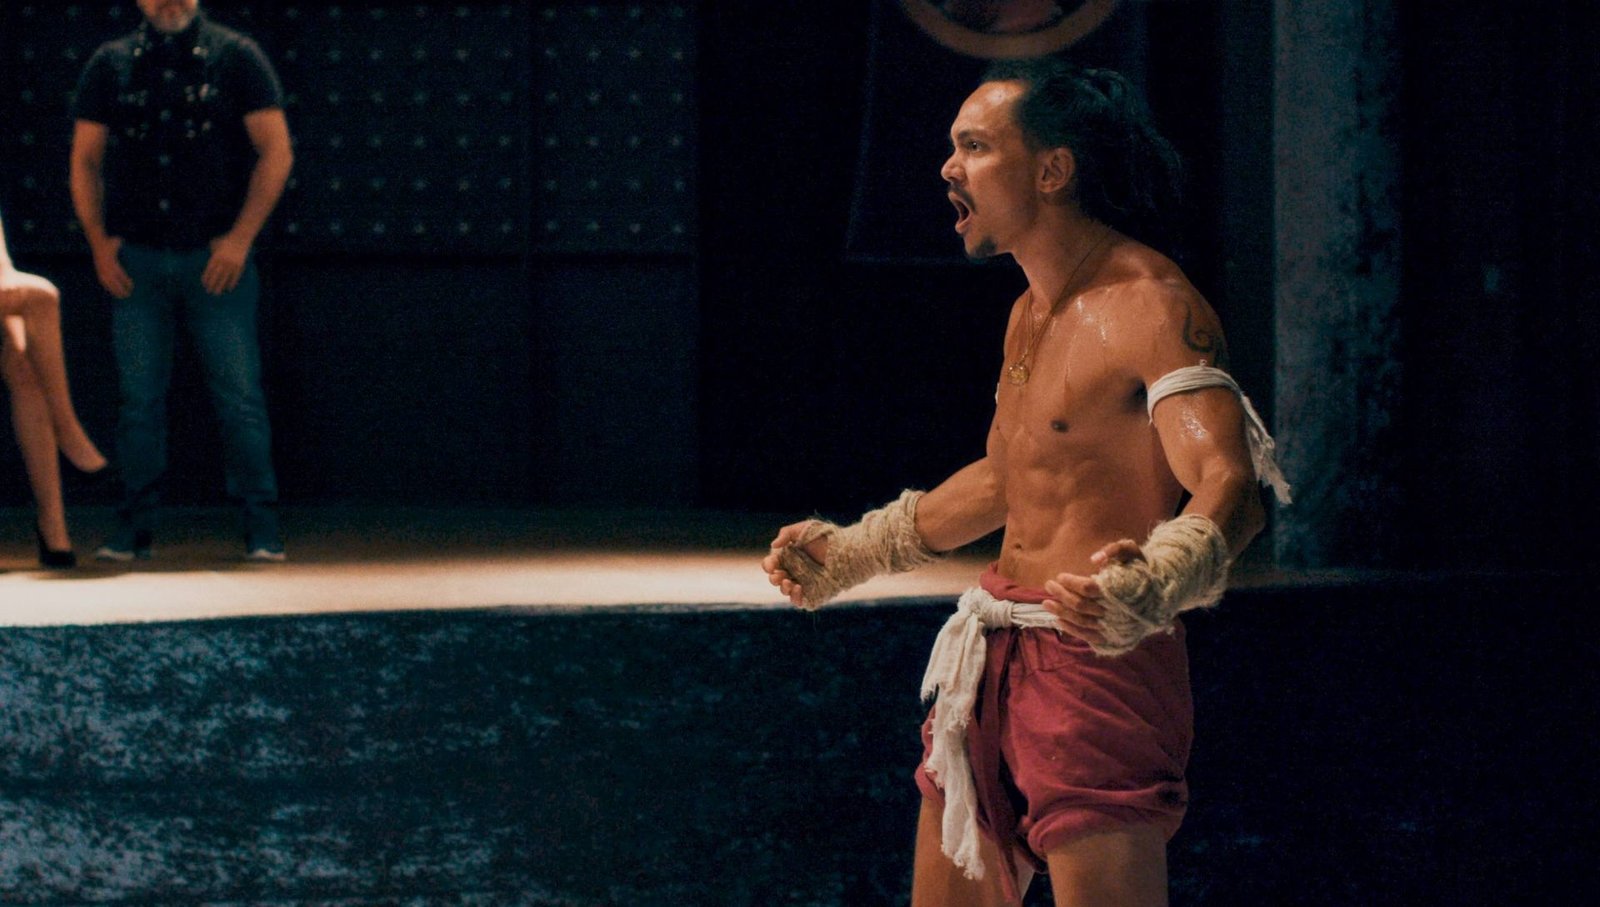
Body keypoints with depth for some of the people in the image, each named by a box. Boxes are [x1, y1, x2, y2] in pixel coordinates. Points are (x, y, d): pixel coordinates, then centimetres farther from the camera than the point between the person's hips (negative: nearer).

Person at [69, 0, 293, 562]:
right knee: (138, 400, 4)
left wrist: (240, 238, -7)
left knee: (240, 398, -4)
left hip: (215, 258, -2)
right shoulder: (111, 64, 9)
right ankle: (133, 531, 10)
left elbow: (276, 151, -1)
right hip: (136, 261, 2)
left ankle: (262, 531, 0)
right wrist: (99, 242, 1)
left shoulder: (235, 57, 2)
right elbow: (85, 162, 12)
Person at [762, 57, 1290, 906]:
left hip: (1096, 659, -9)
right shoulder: (1030, 313, 16)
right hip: (993, 659, 9)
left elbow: (1230, 486, -27)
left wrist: (1151, 587, -46)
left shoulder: (1149, 306, -15)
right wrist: (852, 552, 33)